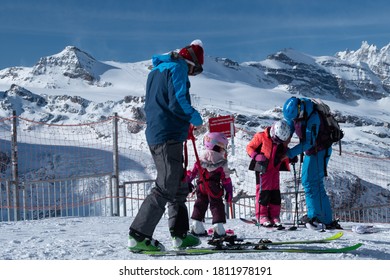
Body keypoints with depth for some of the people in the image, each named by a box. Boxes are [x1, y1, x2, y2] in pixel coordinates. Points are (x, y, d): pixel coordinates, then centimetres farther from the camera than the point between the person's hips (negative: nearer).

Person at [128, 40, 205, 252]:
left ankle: (180, 234, 19)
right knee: (165, 189, -10)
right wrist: (194, 117, -3)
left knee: (179, 187, 16)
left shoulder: (157, 69, 21)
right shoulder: (178, 67, -8)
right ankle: (138, 236, -12)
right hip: (169, 136, -10)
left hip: (154, 135, 10)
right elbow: (177, 101, -20)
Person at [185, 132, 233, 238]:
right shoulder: (222, 161, -4)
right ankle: (218, 226, -9)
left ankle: (196, 226, 12)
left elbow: (193, 172, 8)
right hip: (214, 188, -4)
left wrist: (187, 183, 17)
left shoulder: (201, 158, 6)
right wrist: (229, 192, 6)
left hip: (201, 186, 4)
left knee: (200, 205, 14)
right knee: (217, 205, 2)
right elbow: (226, 178, -1)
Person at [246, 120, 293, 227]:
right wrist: (256, 156, -23)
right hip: (263, 169, -5)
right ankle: (262, 215, 1)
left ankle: (274, 215, 9)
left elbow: (284, 153, 17)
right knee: (263, 190, -6)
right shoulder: (261, 137, -13)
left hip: (275, 169, 5)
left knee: (275, 191, 3)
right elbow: (249, 147, -6)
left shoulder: (282, 140, 2)